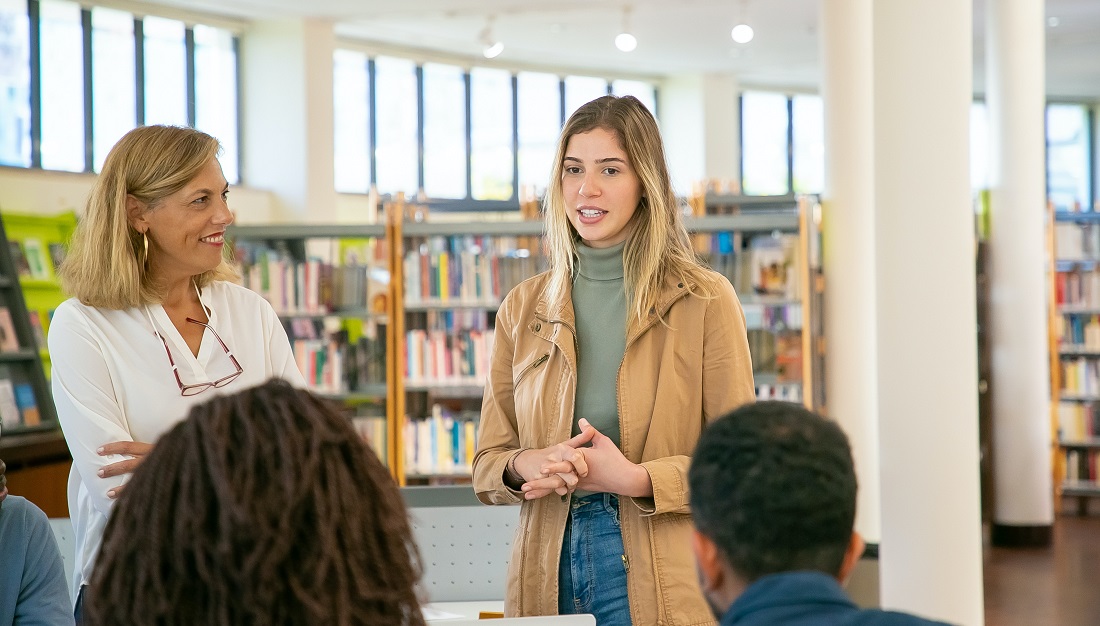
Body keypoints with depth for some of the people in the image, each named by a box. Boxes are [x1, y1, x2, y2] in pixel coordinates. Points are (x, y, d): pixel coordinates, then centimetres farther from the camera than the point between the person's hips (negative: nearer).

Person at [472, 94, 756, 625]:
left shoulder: (705, 301, -3)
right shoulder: (523, 308, 8)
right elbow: (487, 466, 10)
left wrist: (636, 478, -18)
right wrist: (528, 466, -12)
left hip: (661, 583, -3)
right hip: (549, 576, 3)